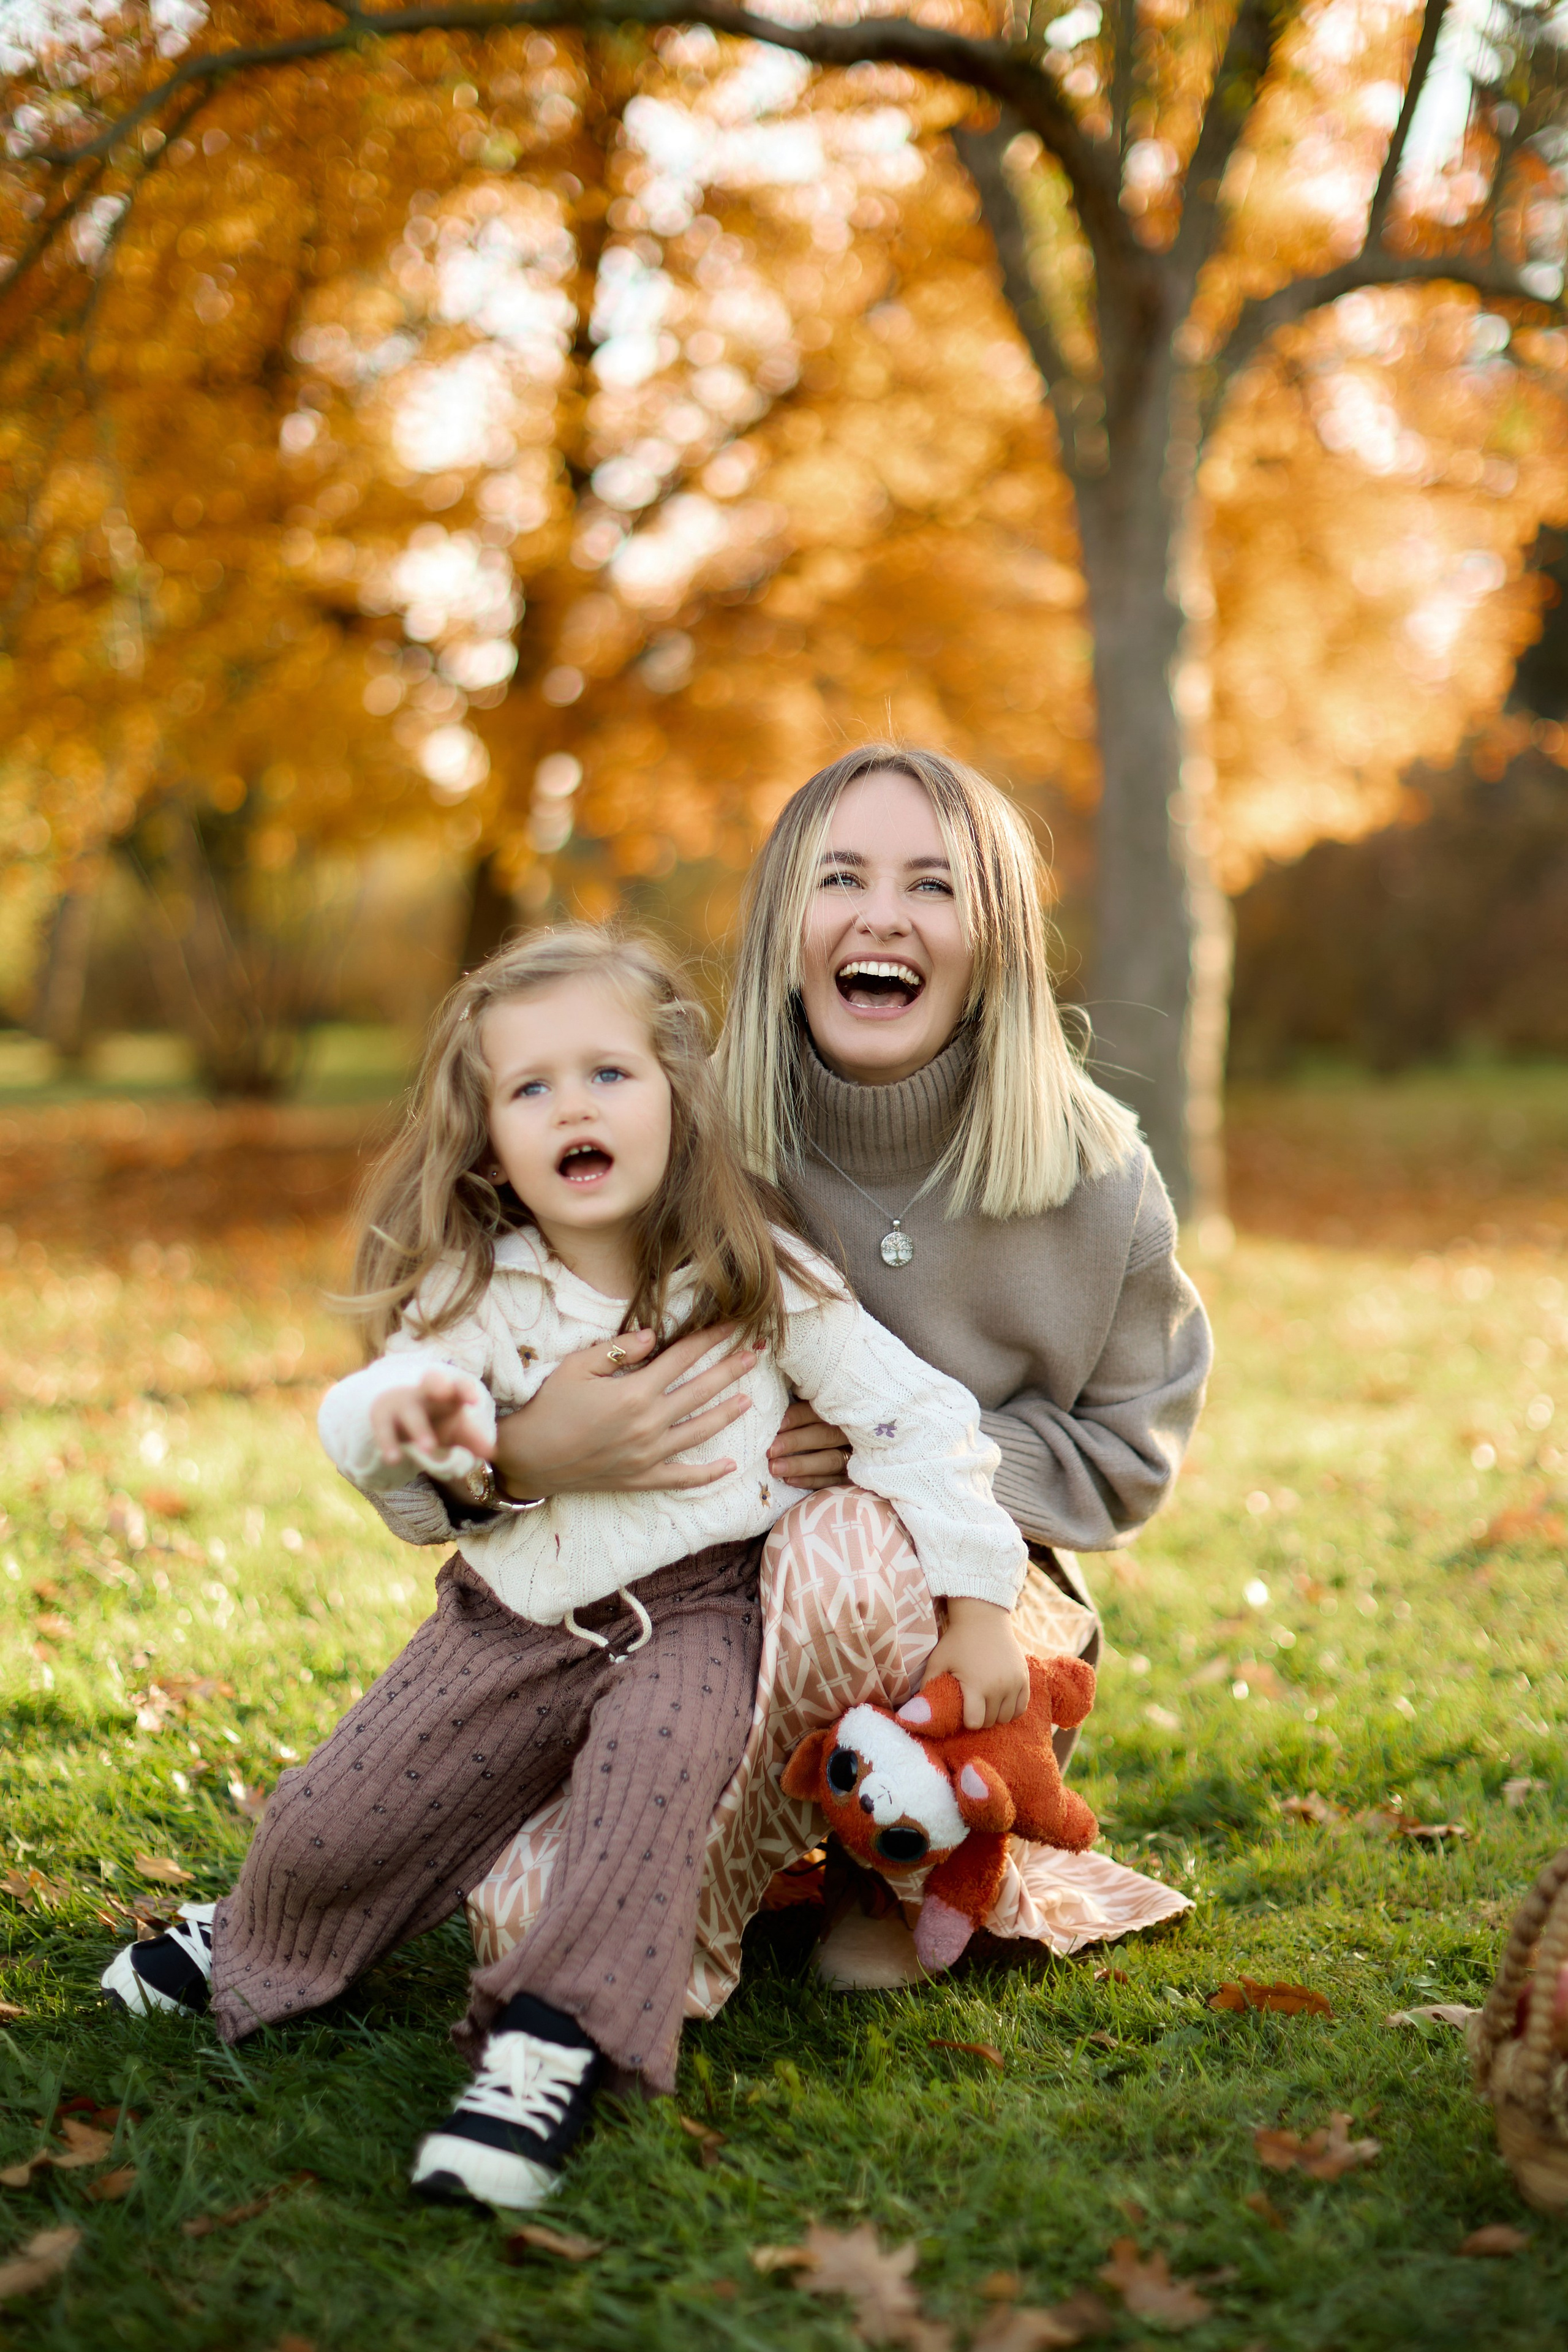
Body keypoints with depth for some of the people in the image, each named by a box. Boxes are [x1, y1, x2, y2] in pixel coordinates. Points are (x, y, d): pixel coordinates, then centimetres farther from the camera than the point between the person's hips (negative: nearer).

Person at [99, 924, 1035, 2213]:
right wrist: (404, 1414, -46)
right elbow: (367, 1416, -21)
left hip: (696, 1611, -2)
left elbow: (919, 1416, -6)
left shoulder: (765, 1281, -8)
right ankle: (256, 1946, 34)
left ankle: (555, 2046, -33)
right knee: (329, 1819, 0)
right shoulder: (476, 1291, -5)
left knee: (656, 1766, -35)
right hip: (515, 1619, 3)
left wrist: (978, 1601, -12)